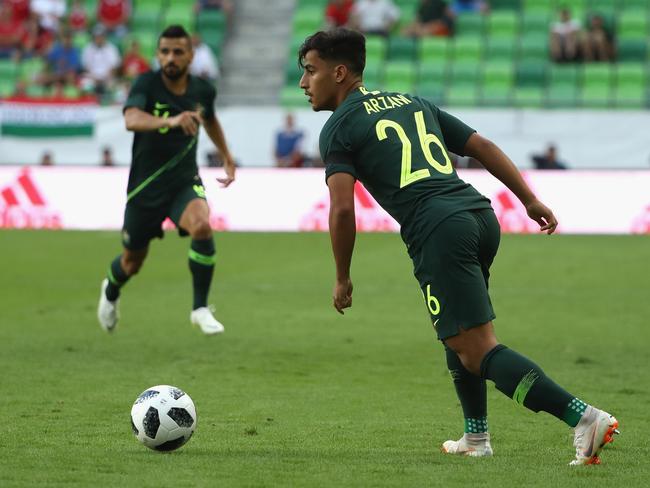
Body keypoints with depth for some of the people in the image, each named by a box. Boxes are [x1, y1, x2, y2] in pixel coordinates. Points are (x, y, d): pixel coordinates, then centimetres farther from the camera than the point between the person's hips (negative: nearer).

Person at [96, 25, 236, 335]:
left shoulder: (202, 91, -4)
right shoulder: (147, 85, -18)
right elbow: (132, 120, -40)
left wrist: (226, 156, 22)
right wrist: (170, 121, -57)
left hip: (185, 181, 2)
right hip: (145, 186, -1)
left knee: (202, 227, -31)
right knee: (132, 263, 14)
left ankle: (200, 308, -14)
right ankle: (111, 292, 52)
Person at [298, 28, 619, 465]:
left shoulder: (339, 128, 6)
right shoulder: (412, 103, 26)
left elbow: (342, 207, -6)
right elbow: (482, 146, 21)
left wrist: (343, 278, 4)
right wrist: (531, 200, 21)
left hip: (438, 231, -8)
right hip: (481, 215, 8)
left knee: (479, 352, -9)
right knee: (458, 332, 29)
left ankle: (584, 417, -23)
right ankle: (477, 437, 32)